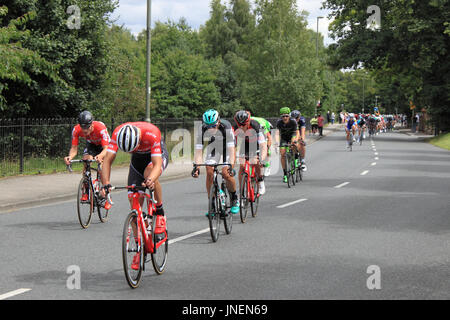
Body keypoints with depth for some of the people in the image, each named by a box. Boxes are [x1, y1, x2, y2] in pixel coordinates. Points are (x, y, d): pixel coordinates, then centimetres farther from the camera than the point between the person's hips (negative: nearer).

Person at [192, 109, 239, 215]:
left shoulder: (226, 127, -37)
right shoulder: (203, 129, -29)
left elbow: (231, 149, -39)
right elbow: (198, 150, -30)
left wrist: (231, 166, -50)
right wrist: (196, 166, -43)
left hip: (227, 146, -3)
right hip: (213, 146, 3)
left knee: (226, 173, -20)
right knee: (209, 173, -15)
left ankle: (235, 199, 4)